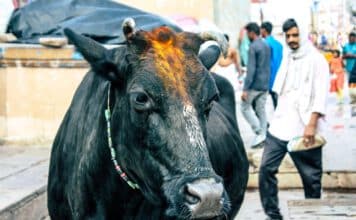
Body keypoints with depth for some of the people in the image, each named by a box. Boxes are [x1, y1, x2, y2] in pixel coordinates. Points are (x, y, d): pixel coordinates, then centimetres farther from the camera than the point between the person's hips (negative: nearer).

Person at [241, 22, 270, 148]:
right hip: (265, 85, 8)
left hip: (254, 85, -8)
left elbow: (251, 69, -20)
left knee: (245, 107, 4)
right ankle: (263, 136, 9)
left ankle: (259, 133, -5)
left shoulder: (253, 47, -15)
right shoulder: (266, 46, 11)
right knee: (261, 110, 10)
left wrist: (245, 89, -20)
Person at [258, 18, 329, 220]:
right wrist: (277, 117, 17)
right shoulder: (287, 58, 16)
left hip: (303, 129, -6)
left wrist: (311, 124, -22)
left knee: (311, 176, 3)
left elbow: (320, 96, -13)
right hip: (280, 125, 6)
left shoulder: (316, 60, -5)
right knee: (266, 168, -2)